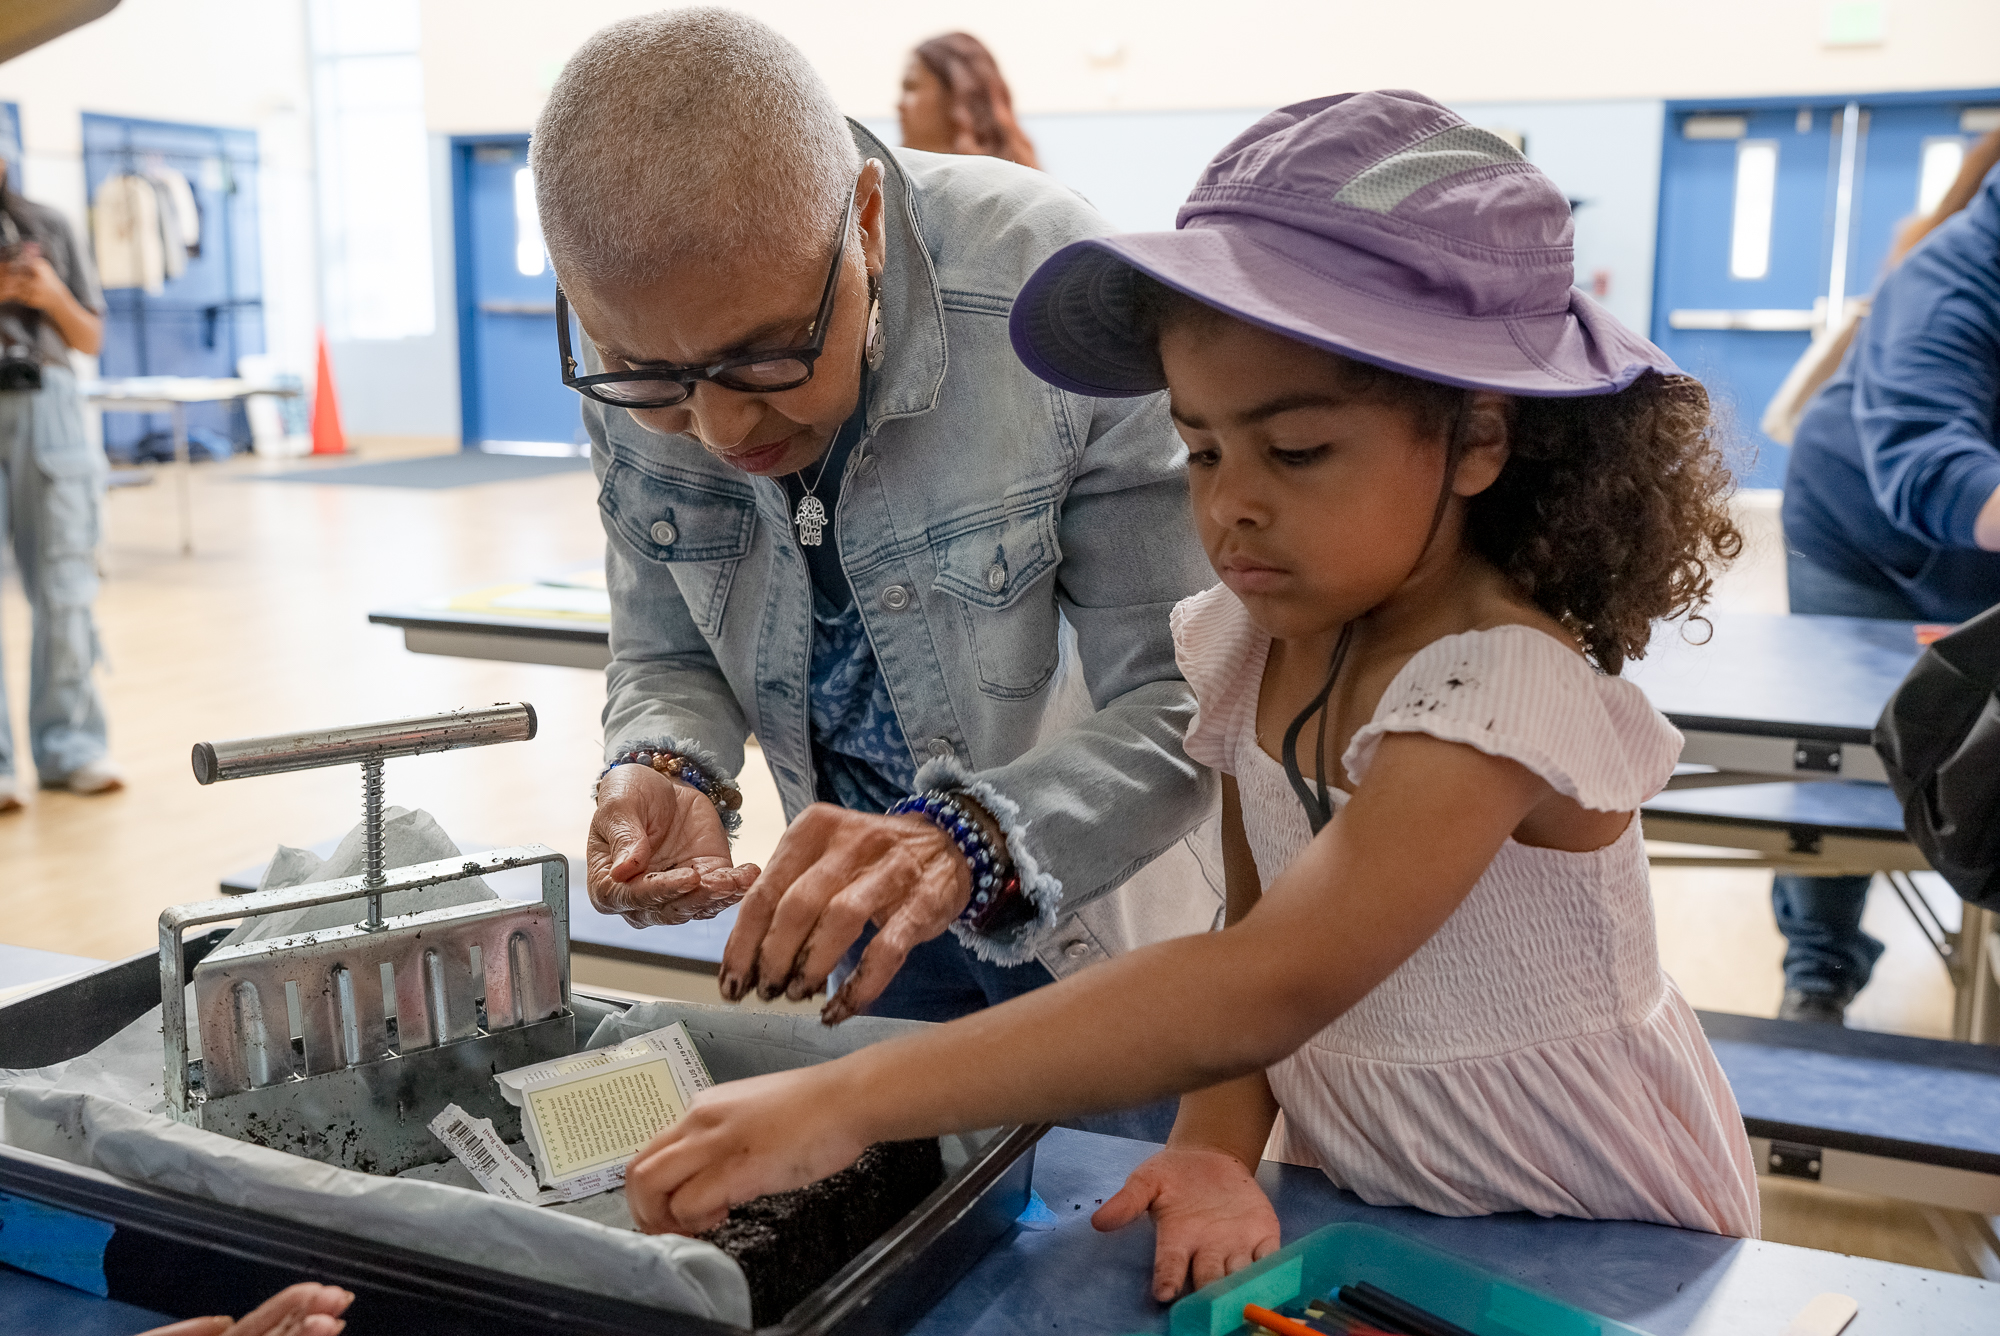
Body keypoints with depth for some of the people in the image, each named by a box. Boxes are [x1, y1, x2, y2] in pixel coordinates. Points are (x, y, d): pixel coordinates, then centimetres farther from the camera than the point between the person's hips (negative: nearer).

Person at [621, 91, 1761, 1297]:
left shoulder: (1502, 687, -28)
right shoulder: (1260, 646, -5)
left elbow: (1268, 991, -38)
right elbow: (1254, 938, 0)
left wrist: (845, 1100, -42)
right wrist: (1216, 1148, -19)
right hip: (1367, 1202, 5)